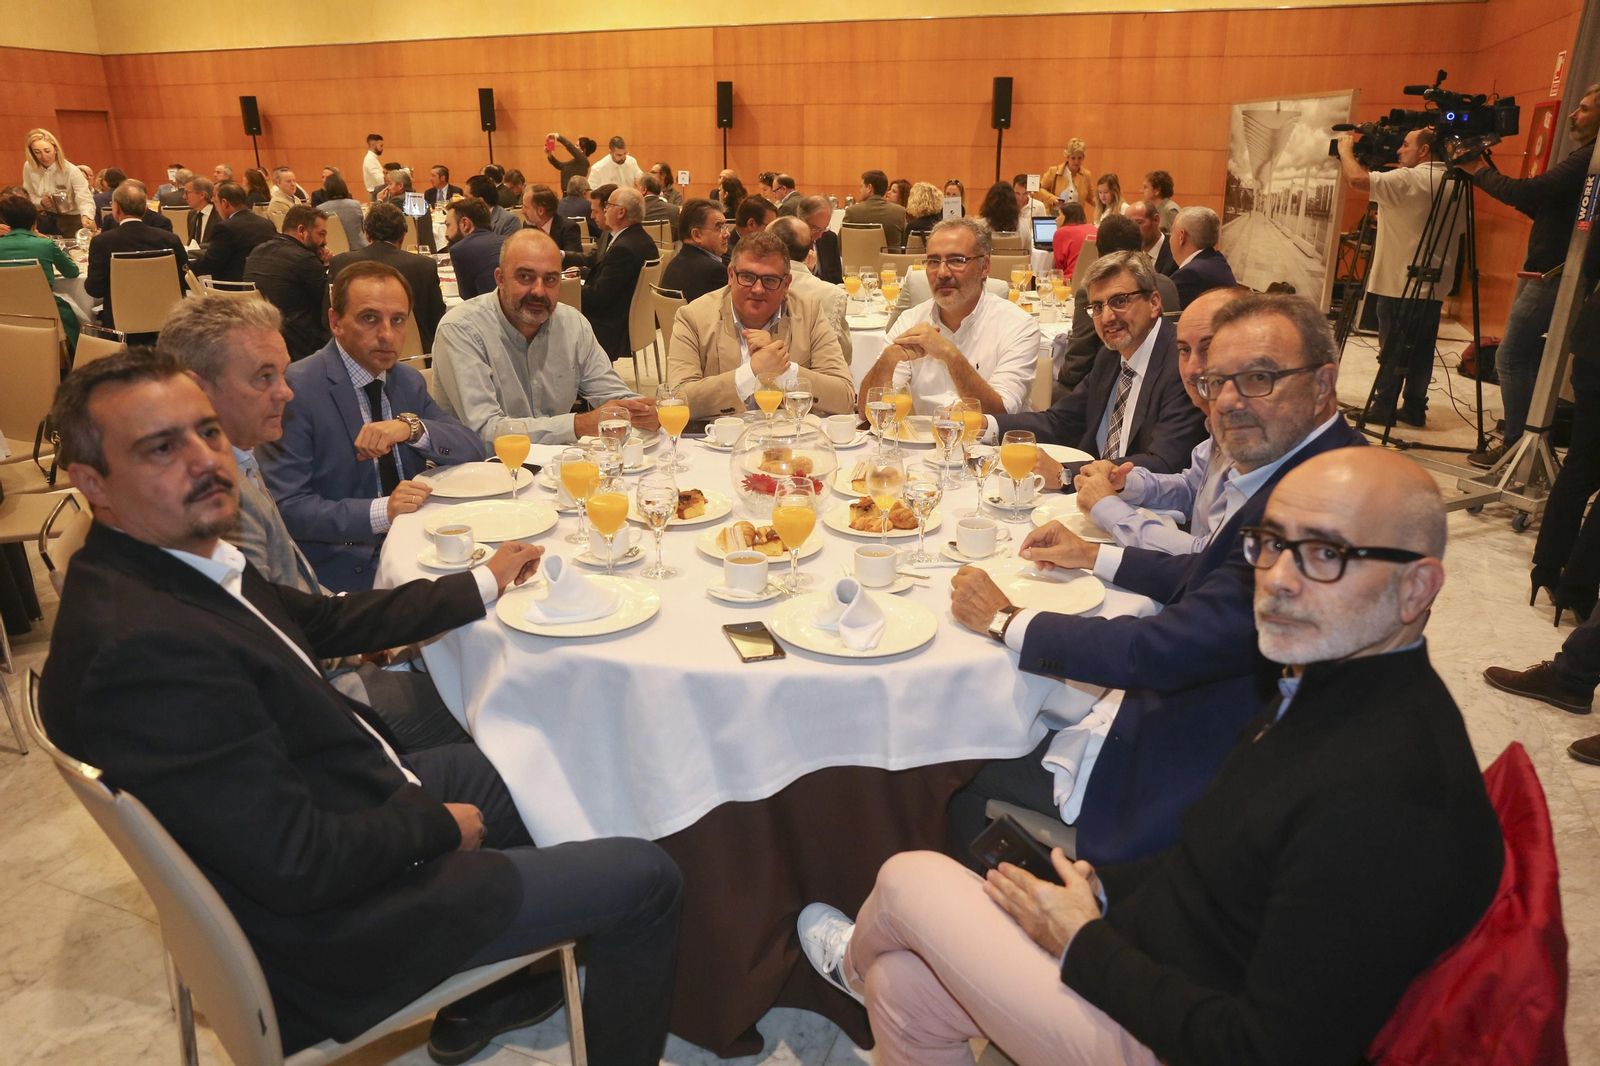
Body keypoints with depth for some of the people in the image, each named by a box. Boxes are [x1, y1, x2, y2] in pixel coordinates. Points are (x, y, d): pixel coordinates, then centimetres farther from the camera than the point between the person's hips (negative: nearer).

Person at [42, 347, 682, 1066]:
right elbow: (297, 866, -31)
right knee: (645, 878, -2)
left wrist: (483, 584, 16)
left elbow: (327, 621, 11)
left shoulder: (184, 560, -3)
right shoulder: (143, 644, -34)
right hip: (330, 930, -10)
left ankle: (479, 1001, 41)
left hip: (341, 802, 10)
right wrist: (437, 823, -14)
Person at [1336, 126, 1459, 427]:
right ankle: (1415, 408, 14)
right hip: (1435, 284, 7)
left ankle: (1383, 408, 3)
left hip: (1400, 283, -7)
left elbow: (1357, 178, -22)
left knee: (1393, 349, -2)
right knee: (1421, 351, 9)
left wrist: (1346, 149, -2)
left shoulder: (1409, 179, -13)